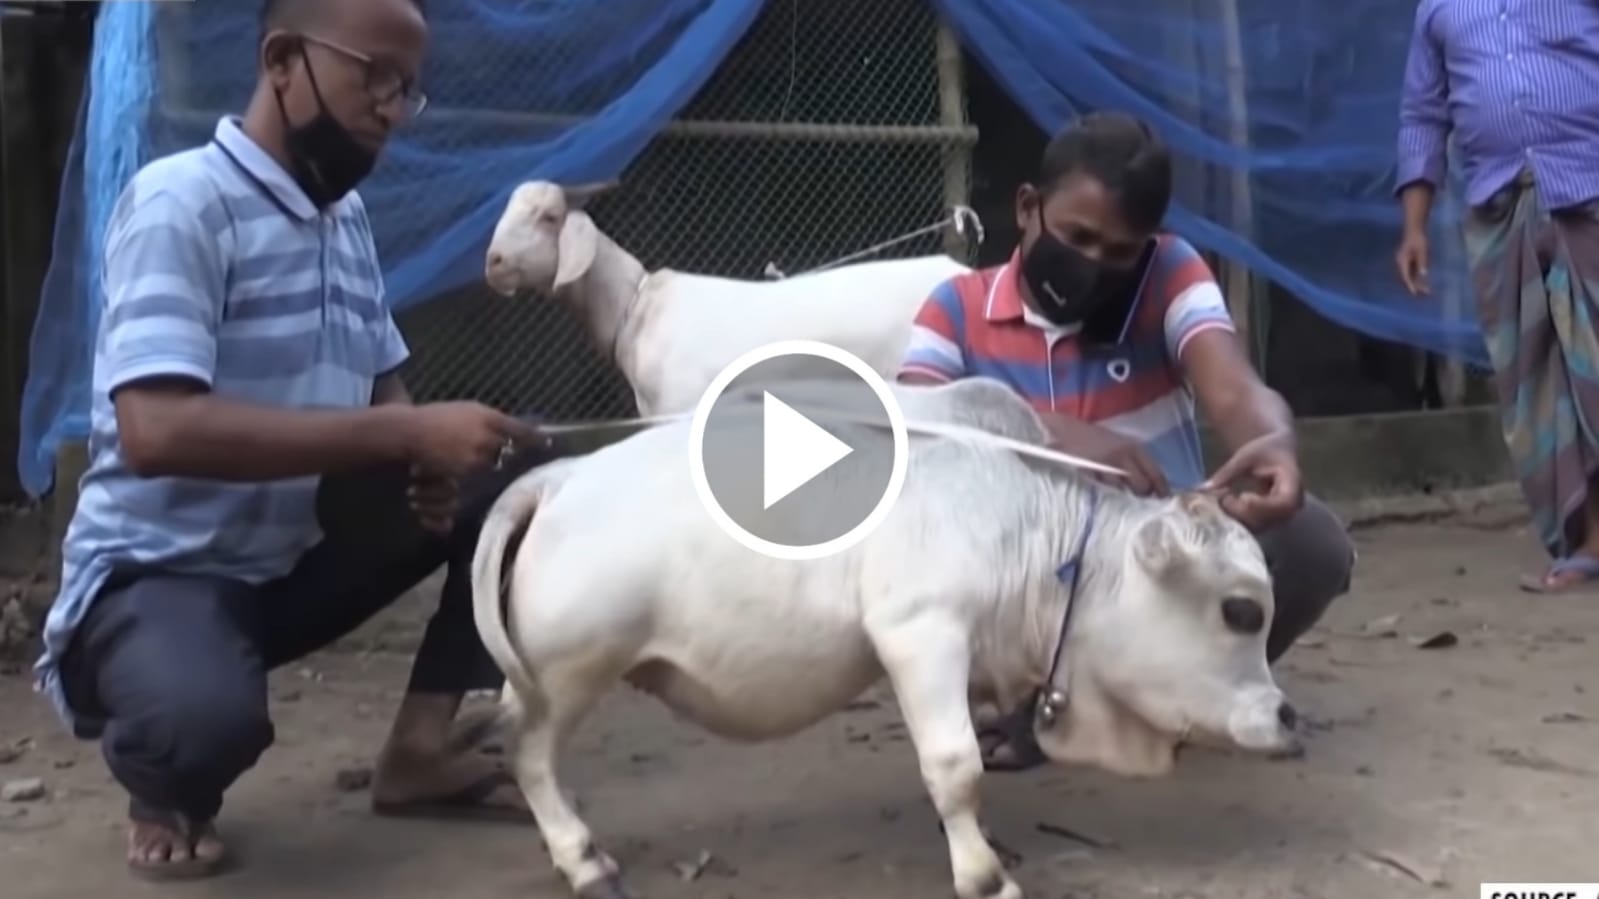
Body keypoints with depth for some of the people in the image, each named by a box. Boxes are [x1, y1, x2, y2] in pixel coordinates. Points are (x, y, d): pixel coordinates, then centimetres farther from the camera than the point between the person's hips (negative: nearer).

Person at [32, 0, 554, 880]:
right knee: (208, 711, -39)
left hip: (300, 557, 8)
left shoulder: (348, 215, 5)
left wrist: (426, 460, -11)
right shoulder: (180, 202, -19)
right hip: (159, 570, -7)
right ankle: (166, 791, -1)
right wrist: (408, 433, -34)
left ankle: (424, 744, 2)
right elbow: (157, 432, -32)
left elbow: (384, 387, 14)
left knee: (521, 475, -4)